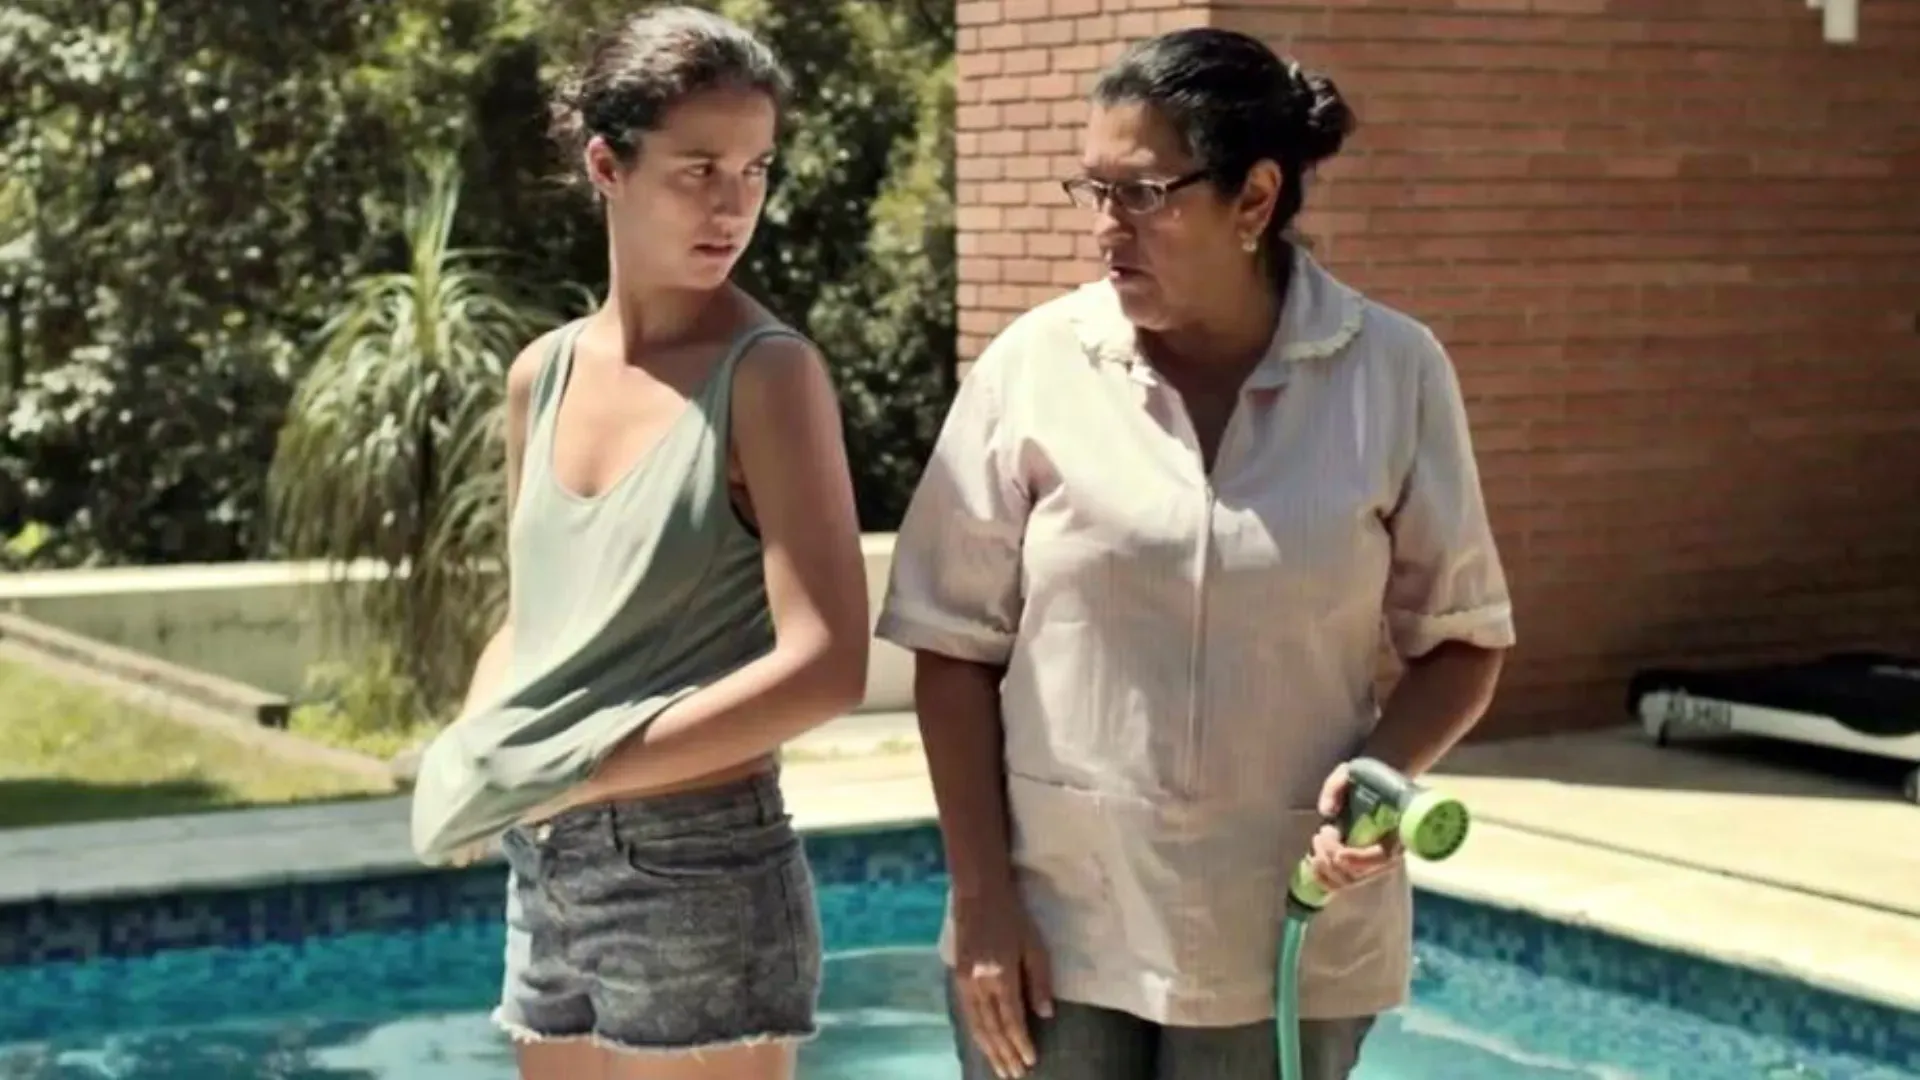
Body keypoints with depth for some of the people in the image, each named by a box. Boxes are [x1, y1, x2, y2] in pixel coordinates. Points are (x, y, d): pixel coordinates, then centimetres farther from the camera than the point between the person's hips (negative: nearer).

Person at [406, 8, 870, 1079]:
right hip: (547, 872, 6)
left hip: (700, 875, -6)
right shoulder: (544, 375, 6)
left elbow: (826, 666, -19)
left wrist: (575, 769, -17)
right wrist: (474, 756, -2)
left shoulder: (768, 372, -11)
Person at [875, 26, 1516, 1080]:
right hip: (1052, 920, 0)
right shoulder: (1034, 365, -5)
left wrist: (1384, 770, -15)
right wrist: (981, 898, -5)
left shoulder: (1394, 373, -5)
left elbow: (1462, 637, 4)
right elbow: (957, 647, 0)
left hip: (1286, 939, 0)